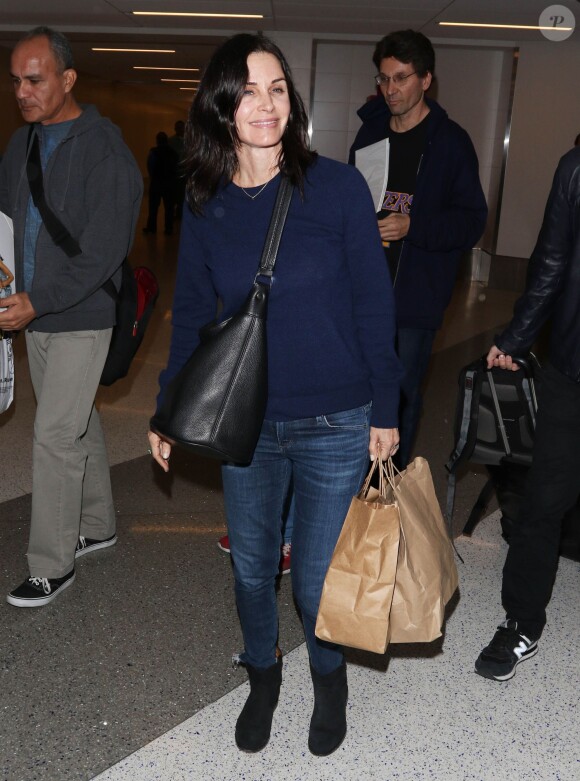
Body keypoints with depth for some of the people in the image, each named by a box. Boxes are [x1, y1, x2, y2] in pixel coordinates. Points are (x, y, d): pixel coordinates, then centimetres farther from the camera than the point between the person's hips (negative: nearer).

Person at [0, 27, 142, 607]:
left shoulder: (104, 150, -14)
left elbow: (104, 249, -20)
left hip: (82, 317, -7)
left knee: (55, 436, -6)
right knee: (78, 425, 17)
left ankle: (52, 565, 7)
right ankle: (96, 526, 33)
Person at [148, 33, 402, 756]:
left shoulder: (338, 187, -10)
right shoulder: (205, 206, -1)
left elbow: (373, 306, -5)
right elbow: (191, 314, 8)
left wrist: (384, 411, -5)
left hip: (336, 426, -2)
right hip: (245, 424, 3)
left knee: (318, 580, 9)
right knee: (251, 568, 17)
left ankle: (329, 680, 42)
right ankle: (262, 676, 47)